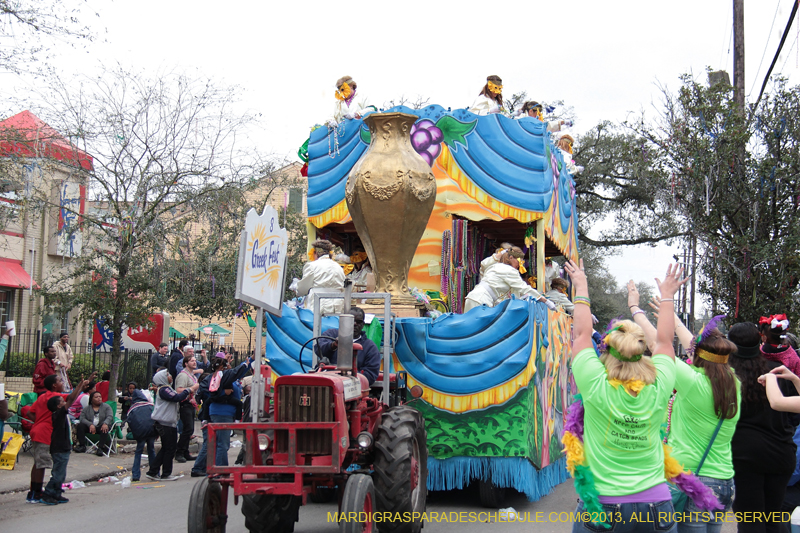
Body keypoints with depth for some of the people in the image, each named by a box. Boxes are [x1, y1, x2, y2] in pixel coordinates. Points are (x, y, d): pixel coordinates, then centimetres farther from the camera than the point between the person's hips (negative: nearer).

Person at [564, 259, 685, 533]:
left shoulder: (596, 387, -11)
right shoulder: (658, 388, -5)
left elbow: (581, 335, 4)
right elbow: (663, 341, 13)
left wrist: (582, 288, 17)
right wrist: (667, 296, 28)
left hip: (600, 507, -2)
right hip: (655, 506, 2)